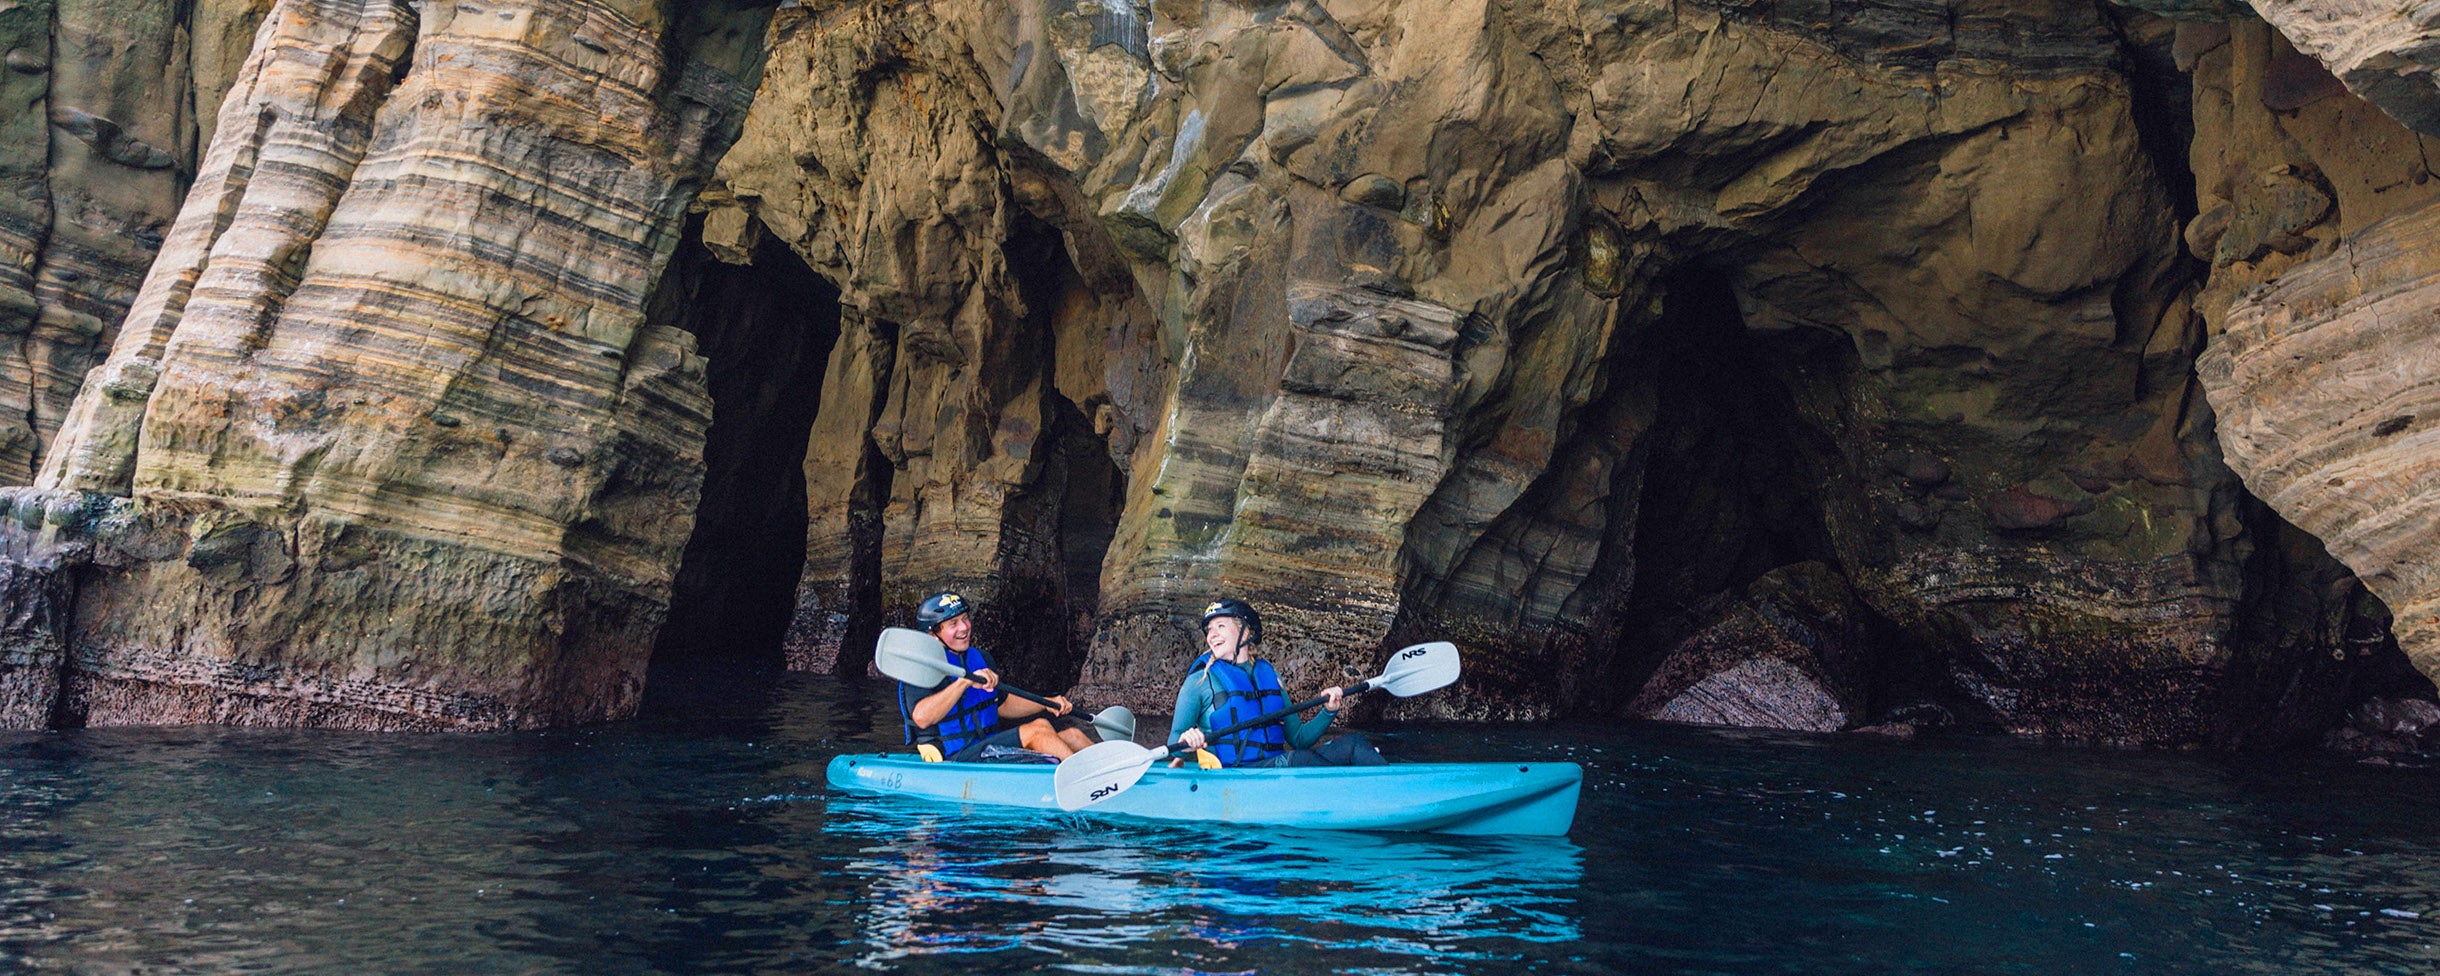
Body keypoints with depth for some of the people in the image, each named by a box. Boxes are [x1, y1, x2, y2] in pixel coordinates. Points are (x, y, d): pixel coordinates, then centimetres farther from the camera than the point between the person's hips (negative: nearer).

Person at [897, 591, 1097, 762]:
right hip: (955, 760, -9)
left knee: (1071, 735, -4)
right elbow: (922, 718, -28)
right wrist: (965, 681, -33)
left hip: (989, 749, 9)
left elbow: (1002, 704, 28)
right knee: (1037, 729, -24)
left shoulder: (979, 658, 16)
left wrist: (1047, 703, 14)